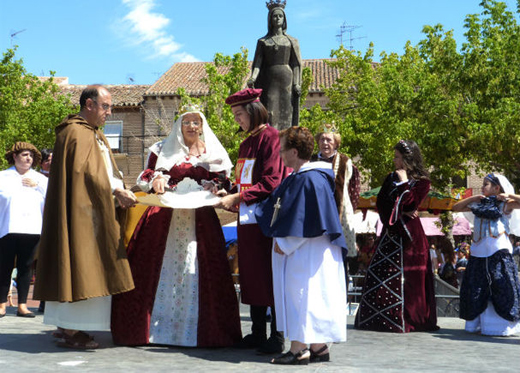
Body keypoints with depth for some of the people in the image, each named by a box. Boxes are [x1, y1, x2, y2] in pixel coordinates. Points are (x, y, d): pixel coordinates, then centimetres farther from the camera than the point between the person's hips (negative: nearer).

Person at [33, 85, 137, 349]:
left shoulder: (94, 134, 21)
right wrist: (117, 192, -18)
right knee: (80, 265, -9)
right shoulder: (76, 134, -11)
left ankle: (65, 326, 18)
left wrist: (120, 191, 4)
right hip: (81, 211, -10)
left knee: (88, 266, 11)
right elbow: (86, 172, -20)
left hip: (95, 211, 10)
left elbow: (106, 172, 19)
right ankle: (70, 331, -5)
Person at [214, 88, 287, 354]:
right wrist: (229, 194, 6)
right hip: (247, 219, 9)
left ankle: (277, 337, 4)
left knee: (270, 277, -4)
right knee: (252, 277, 10)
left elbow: (271, 182, -16)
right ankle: (258, 333, 19)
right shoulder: (246, 143, 18)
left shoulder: (271, 137, -9)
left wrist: (237, 198, -16)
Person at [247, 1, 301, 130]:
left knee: (286, 112, -5)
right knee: (270, 113, -9)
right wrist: (253, 78, -14)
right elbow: (257, 62, 4)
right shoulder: (263, 42, 13)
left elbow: (296, 64, 6)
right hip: (269, 81, 0)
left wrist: (296, 84, -6)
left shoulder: (291, 41, 13)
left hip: (287, 80, 0)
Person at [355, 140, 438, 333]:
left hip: (409, 234, -5)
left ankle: (400, 320, 0)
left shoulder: (421, 182, -1)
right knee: (379, 275, 1)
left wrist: (404, 182, -10)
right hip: (390, 232, 5)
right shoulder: (391, 178, 14)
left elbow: (410, 203, -14)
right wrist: (400, 214, -5)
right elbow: (381, 202, 7)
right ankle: (378, 318, 6)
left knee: (406, 277, -6)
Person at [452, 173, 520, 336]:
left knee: (501, 286, -7)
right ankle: (479, 323, 16)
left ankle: (504, 325, 1)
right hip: (479, 253, 5)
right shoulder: (478, 205, 14)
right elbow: (456, 207, 19)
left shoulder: (505, 205, 1)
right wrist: (472, 198, 9)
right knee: (476, 288, 6)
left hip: (499, 252, -5)